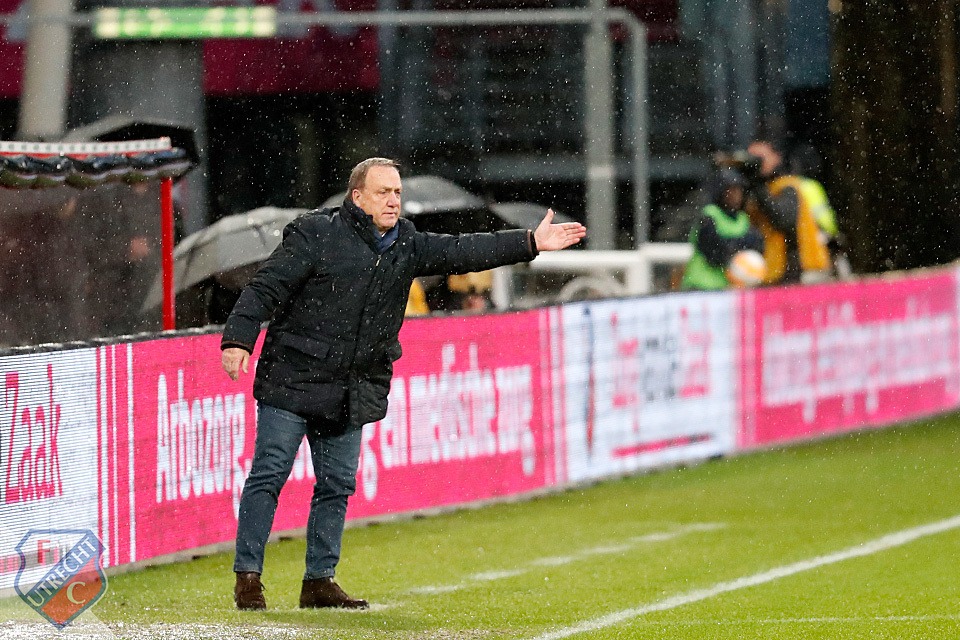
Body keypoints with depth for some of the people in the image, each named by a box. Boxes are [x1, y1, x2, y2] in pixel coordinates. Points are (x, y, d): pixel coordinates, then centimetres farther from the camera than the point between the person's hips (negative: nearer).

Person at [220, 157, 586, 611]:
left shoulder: (407, 246, 10)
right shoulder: (316, 235, -9)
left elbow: (461, 252, 8)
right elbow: (266, 288, -12)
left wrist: (530, 243, 0)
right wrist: (239, 339, -23)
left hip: (352, 394, 6)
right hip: (293, 381, -6)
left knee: (337, 485, 8)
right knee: (269, 476, -5)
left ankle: (319, 581, 16)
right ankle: (248, 576, 0)